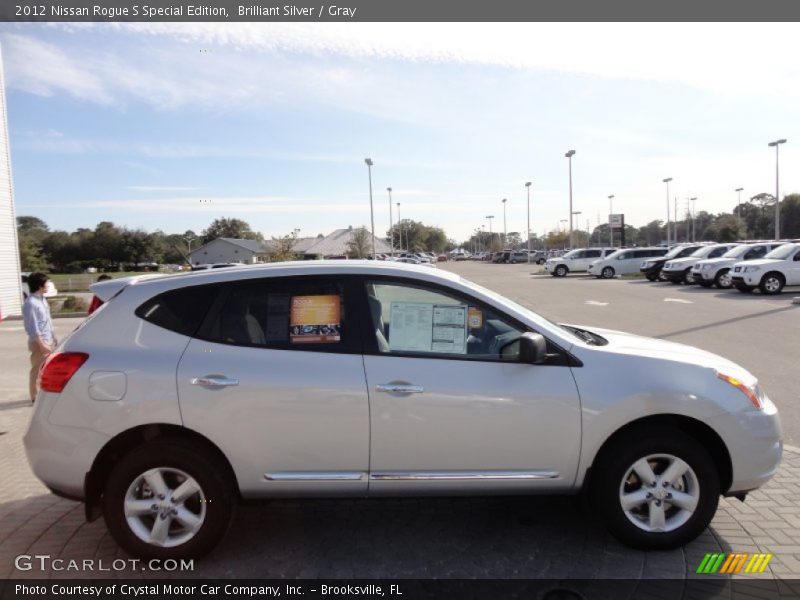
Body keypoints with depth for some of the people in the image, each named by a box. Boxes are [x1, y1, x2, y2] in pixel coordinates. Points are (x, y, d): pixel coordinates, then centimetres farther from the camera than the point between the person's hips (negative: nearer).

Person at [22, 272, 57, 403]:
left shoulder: (42, 299, 9)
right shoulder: (31, 303, -20)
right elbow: (33, 328, -21)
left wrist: (53, 338, 18)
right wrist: (42, 344, -22)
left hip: (48, 341, 9)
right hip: (39, 343, -9)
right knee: (37, 370, 2)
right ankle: (34, 396, 12)